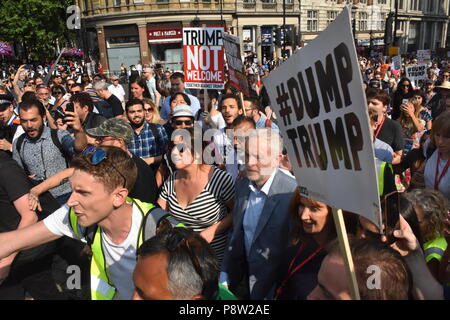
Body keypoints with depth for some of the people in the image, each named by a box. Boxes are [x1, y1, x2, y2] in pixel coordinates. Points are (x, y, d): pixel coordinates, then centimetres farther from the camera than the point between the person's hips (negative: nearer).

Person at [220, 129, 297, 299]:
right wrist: (225, 277, 2)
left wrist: (264, 293, -14)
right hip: (242, 276, 5)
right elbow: (236, 233, 4)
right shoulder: (241, 184, -4)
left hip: (272, 283, -5)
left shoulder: (293, 194, -25)